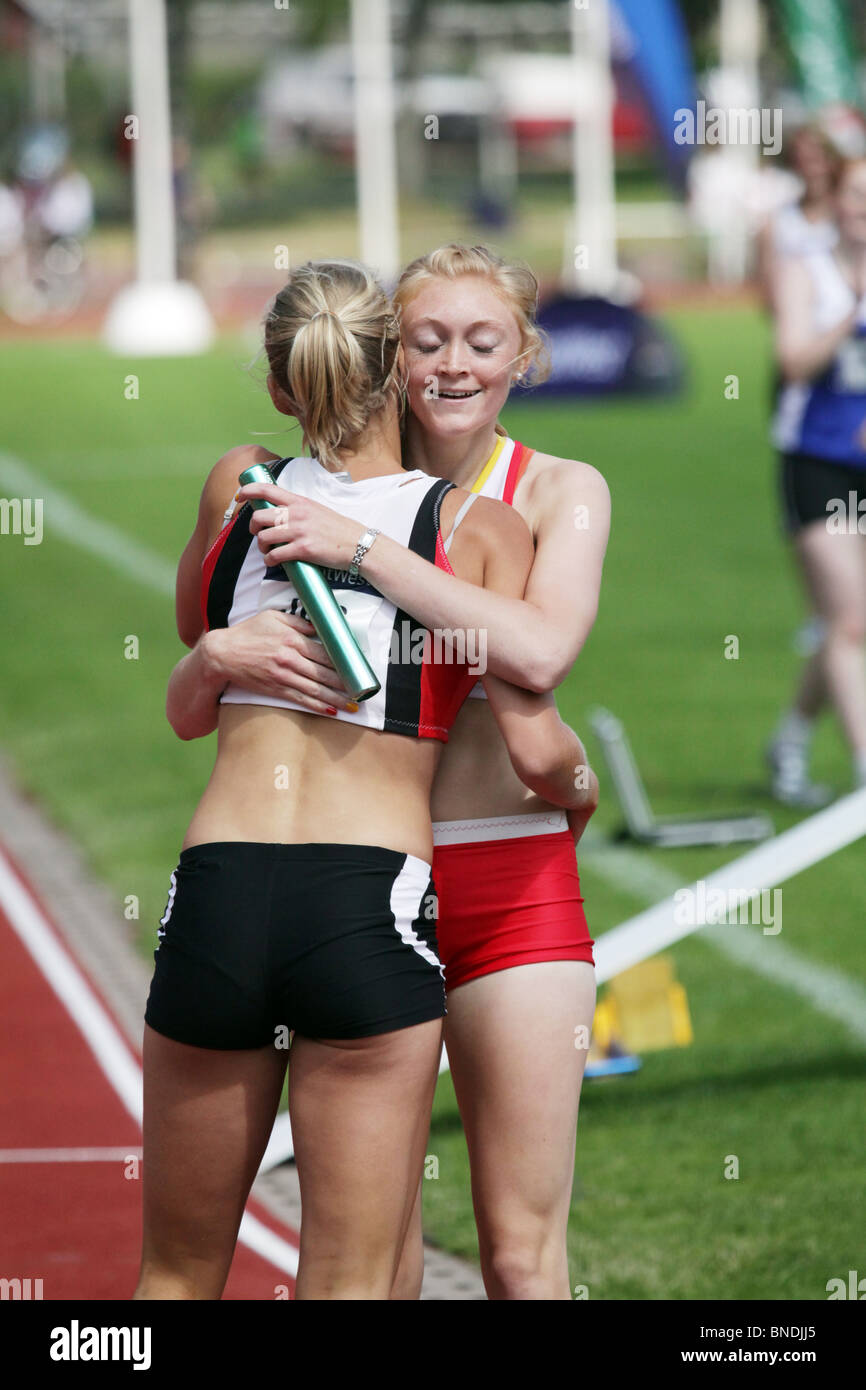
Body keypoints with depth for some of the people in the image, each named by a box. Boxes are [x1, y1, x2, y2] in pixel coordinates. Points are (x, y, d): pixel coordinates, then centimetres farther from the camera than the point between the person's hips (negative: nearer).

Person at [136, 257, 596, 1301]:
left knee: (176, 1274, 14)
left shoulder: (238, 484, 12)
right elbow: (536, 749, -2)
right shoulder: (484, 528, 4)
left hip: (215, 897, 2)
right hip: (372, 903, -2)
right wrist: (577, 781, 18)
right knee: (347, 1286, 1)